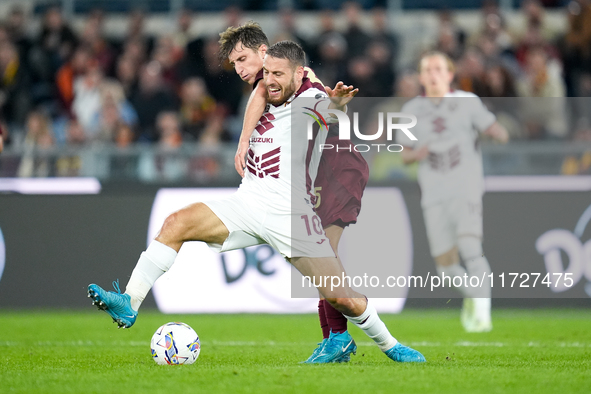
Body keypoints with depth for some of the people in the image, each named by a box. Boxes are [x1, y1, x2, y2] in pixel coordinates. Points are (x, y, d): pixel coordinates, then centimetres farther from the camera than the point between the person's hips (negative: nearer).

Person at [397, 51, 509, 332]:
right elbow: (405, 155, 12)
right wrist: (416, 154, -9)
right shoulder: (411, 111, 10)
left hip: (466, 190, -2)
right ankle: (471, 296, 30)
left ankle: (482, 313, -19)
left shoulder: (467, 102, 4)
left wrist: (498, 133, -22)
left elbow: (497, 131, 0)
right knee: (446, 267, -1)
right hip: (434, 195, 3)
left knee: (470, 248, -24)